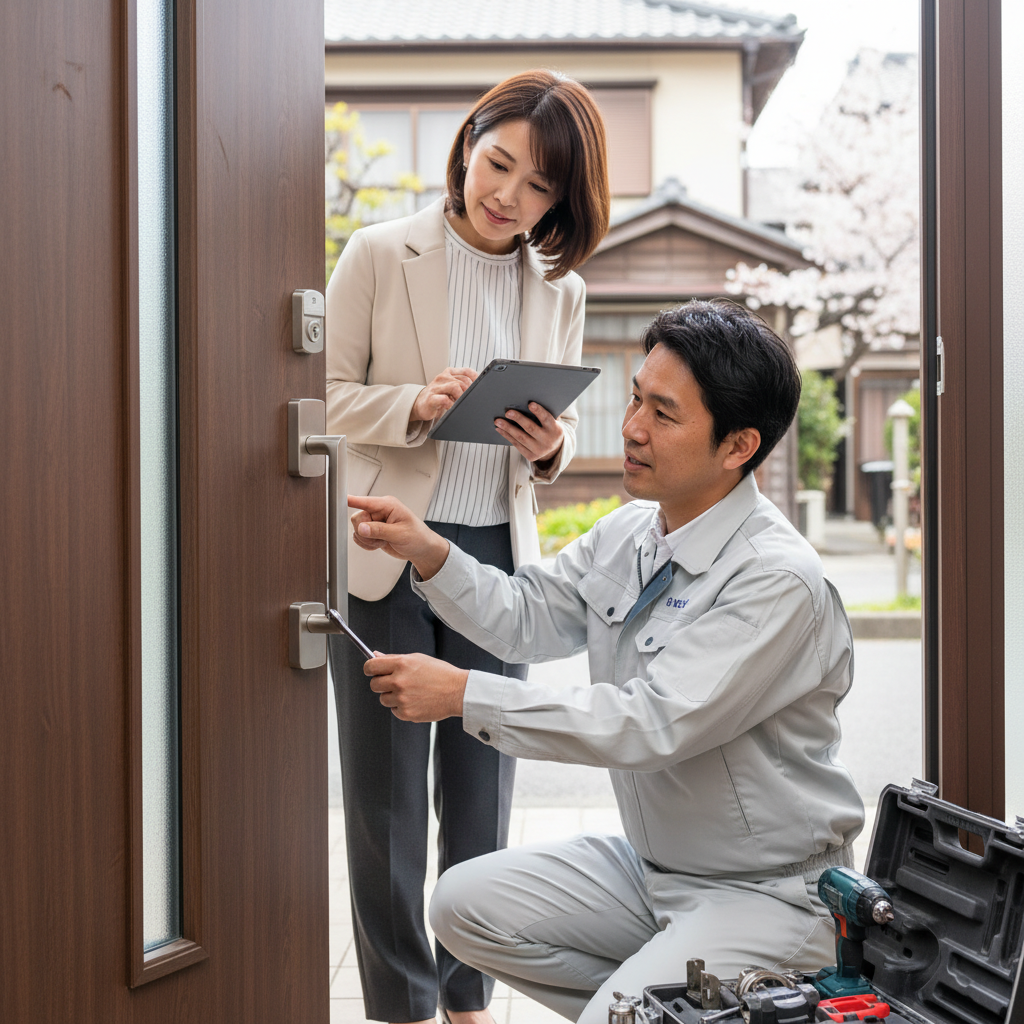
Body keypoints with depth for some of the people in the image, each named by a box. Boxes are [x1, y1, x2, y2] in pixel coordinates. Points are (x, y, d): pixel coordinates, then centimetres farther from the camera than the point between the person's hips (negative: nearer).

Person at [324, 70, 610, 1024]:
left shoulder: (559, 290, 8)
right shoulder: (379, 255, -4)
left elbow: (560, 433, 14)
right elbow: (324, 393, -4)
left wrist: (549, 442, -10)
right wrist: (415, 405, -21)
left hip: (497, 557, 4)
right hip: (384, 556, -3)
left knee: (483, 787, 11)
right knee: (385, 792, 5)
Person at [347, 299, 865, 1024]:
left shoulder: (779, 581, -25)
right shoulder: (628, 532, 2)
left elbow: (653, 723, -31)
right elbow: (528, 619, 10)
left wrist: (464, 695, -30)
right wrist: (429, 553, -7)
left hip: (767, 894, -8)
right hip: (649, 867, 8)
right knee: (467, 904, 1)